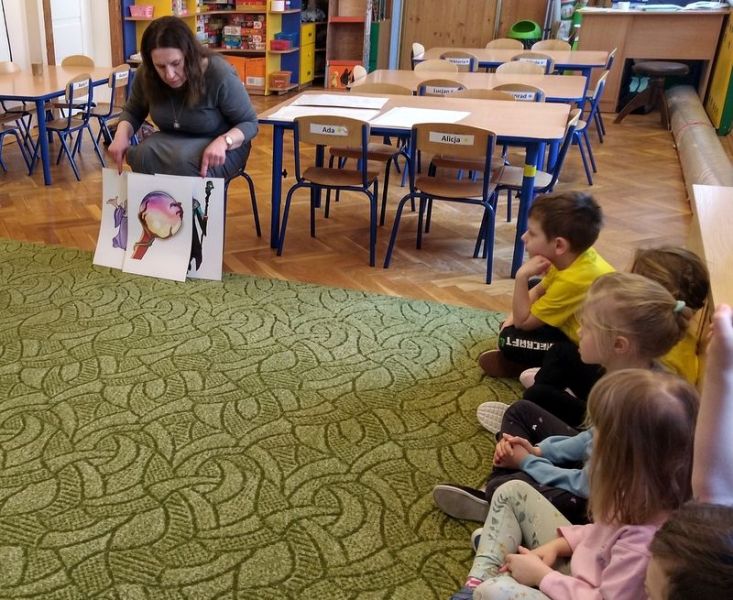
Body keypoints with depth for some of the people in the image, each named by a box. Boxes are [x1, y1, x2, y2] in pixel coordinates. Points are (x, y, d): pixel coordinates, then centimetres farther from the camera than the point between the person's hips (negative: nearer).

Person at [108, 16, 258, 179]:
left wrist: (223, 141, -36)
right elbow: (132, 112, 5)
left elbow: (249, 123, -16)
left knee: (183, 160, -35)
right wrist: (122, 134, -18)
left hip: (221, 147, -3)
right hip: (174, 142, 4)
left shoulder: (220, 75, -26)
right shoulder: (146, 75, -13)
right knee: (143, 154, -28)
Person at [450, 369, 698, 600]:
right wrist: (558, 545, -2)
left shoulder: (646, 537, -36)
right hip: (577, 565, 9)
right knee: (512, 492, 8)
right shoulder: (640, 487, -10)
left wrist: (542, 575, -18)